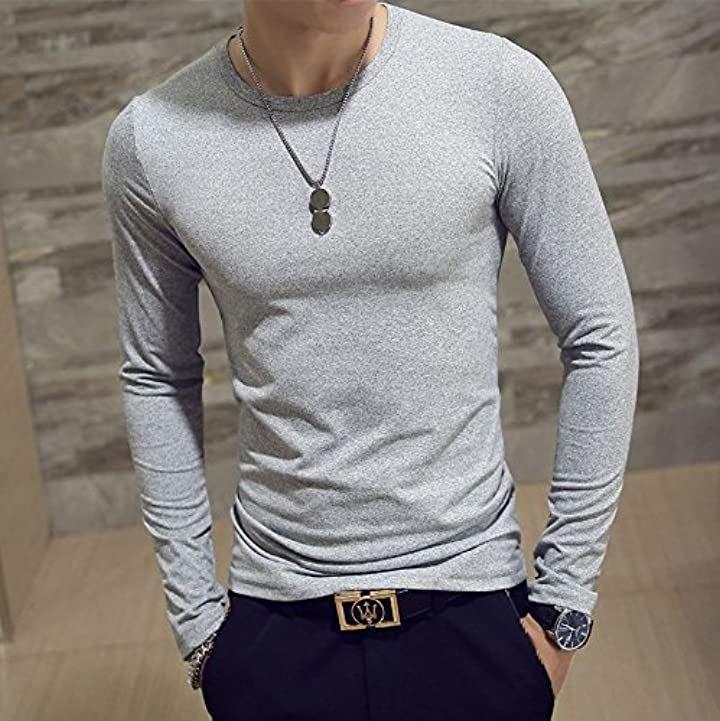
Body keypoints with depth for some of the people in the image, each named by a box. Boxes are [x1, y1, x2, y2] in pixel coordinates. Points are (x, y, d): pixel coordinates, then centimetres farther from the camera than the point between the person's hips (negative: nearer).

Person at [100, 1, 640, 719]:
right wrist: (194, 614, 6)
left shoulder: (500, 83, -13)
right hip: (268, 629, 1)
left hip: (470, 606, -1)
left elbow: (599, 341, -5)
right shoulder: (148, 140, -8)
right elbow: (158, 380, 4)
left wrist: (564, 603, -3)